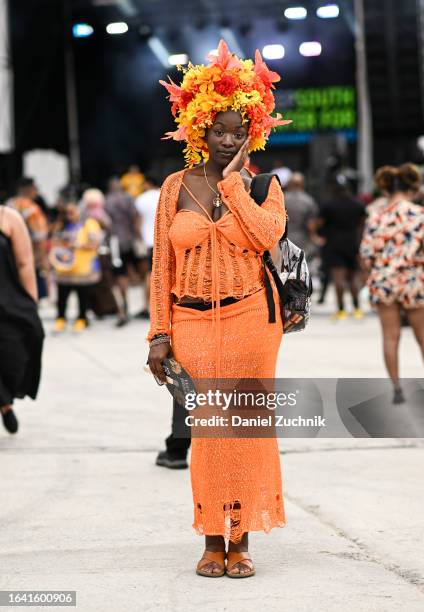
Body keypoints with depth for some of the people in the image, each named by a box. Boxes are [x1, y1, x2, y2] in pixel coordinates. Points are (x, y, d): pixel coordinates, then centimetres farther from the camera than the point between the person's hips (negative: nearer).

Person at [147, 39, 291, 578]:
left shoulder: (262, 184, 2)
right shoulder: (176, 187, 5)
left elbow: (268, 235, -19)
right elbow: (162, 266, 5)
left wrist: (232, 181, -13)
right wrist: (160, 332, 0)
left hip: (250, 318, -1)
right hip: (192, 323, 1)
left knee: (246, 427, 0)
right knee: (206, 431, 4)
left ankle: (241, 541, 10)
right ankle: (212, 540, 14)